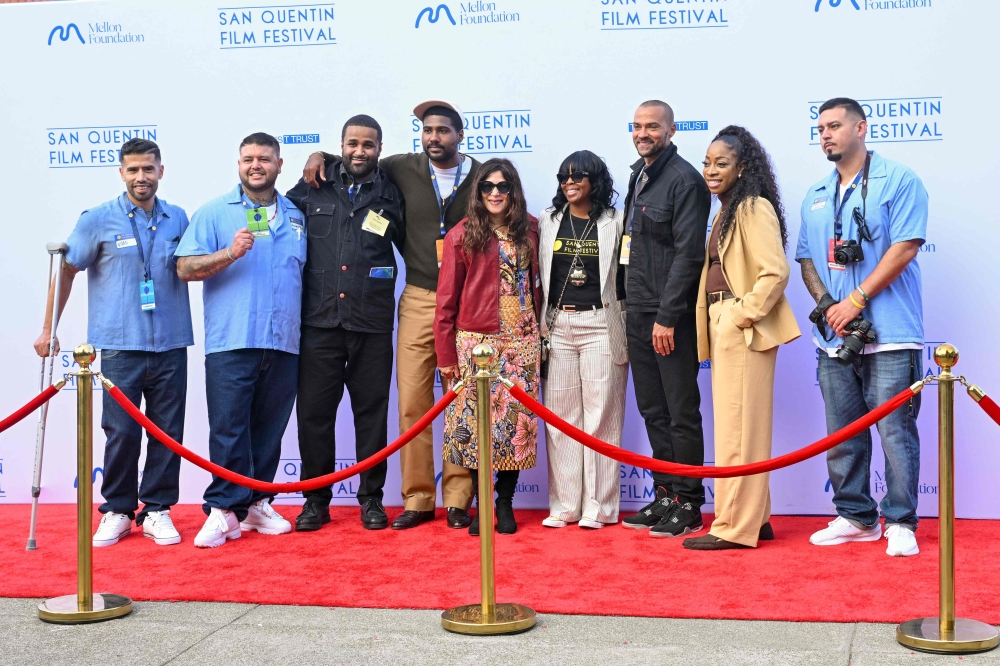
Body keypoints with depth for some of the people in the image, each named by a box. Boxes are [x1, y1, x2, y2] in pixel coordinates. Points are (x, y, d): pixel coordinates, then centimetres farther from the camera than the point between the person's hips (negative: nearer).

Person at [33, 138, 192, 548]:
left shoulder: (178, 219, 8)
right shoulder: (98, 220, 0)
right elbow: (66, 272, 5)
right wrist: (48, 330, 5)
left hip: (171, 345, 3)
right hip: (121, 345, -3)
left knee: (167, 432, 5)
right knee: (122, 433, -1)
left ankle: (157, 510, 16)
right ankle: (117, 511, 14)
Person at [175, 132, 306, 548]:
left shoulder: (297, 217, 16)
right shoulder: (214, 213, 4)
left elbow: (307, 273, 21)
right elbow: (185, 268, -3)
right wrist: (230, 253, -16)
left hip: (284, 343, 4)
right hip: (231, 342, -4)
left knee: (269, 429, 8)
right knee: (228, 428, -6)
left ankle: (257, 503, 18)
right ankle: (223, 510, 0)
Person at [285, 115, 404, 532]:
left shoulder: (391, 195, 6)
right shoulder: (313, 188, 5)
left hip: (372, 325, 0)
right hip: (319, 321, 0)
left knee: (371, 411, 6)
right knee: (314, 411, 4)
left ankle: (371, 497, 18)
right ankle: (316, 499, 16)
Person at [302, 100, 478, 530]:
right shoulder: (402, 169, 5)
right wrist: (320, 157, 3)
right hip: (419, 301, 1)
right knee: (412, 401, -1)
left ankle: (457, 499, 11)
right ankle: (417, 499, 9)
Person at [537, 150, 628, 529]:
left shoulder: (615, 223, 2)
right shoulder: (548, 222, 11)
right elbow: (538, 277, 13)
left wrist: (625, 329, -4)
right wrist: (540, 324, 6)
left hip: (600, 326, -3)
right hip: (557, 326, 3)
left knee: (601, 414, -2)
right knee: (560, 415, 2)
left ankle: (597, 506, 4)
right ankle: (564, 505, 8)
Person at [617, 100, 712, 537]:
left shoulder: (684, 179, -11)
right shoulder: (639, 174, 16)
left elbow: (688, 253, -17)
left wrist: (667, 316, -19)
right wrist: (631, 302, 14)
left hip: (671, 316, -9)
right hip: (638, 311, 9)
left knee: (681, 411, -1)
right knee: (652, 409, 13)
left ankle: (688, 505, 6)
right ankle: (665, 495, 21)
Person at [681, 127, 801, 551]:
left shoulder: (754, 208, -12)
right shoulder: (727, 211, 18)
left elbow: (775, 272, -20)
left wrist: (744, 314, -18)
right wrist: (716, 323, 10)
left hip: (743, 330, -10)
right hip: (723, 329, 10)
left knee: (737, 428, -6)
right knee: (736, 427, 13)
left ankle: (734, 527, -1)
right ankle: (755, 518, 21)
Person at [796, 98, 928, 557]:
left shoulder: (898, 181, -2)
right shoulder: (815, 197, 18)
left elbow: (904, 248, -11)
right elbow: (806, 260, 16)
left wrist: (854, 302, -13)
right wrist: (827, 305, -3)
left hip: (889, 336, -6)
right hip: (834, 337, 6)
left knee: (895, 431, -4)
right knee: (842, 434, 9)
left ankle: (900, 523, 5)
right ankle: (856, 517, 20)